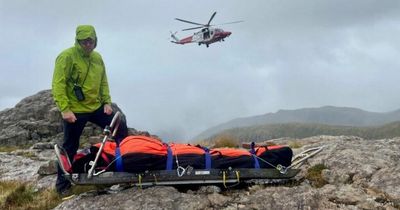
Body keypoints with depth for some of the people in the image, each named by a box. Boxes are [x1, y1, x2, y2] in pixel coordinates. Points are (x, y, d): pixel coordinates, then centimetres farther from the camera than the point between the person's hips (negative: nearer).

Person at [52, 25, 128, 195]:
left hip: (96, 107, 6)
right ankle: (62, 183, 19)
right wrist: (64, 109, -23)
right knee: (70, 147, 3)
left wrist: (107, 102, 3)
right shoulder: (67, 57, -13)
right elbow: (58, 85, -17)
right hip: (75, 111, -6)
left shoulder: (97, 58, 8)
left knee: (121, 128, 4)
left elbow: (103, 82, 14)